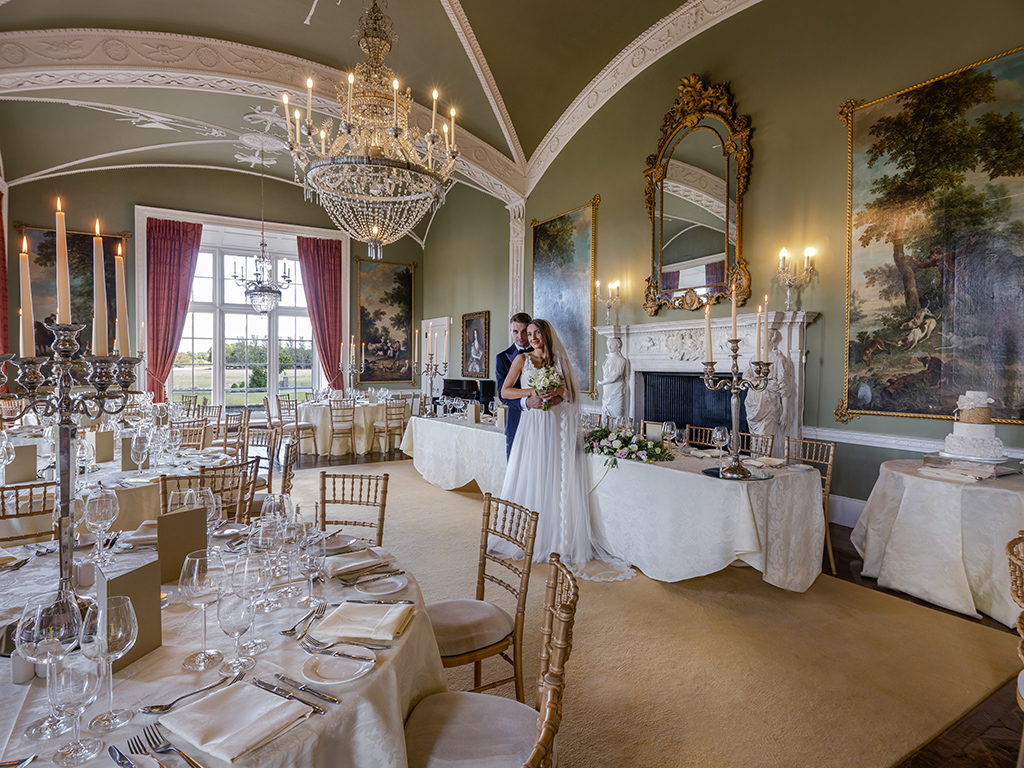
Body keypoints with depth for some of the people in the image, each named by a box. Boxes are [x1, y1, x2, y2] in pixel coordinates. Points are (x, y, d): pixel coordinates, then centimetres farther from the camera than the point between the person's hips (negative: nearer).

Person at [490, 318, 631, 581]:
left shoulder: (559, 360, 11)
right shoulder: (522, 359, 6)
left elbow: (572, 392, 12)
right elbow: (505, 391, 1)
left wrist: (558, 393, -10)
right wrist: (531, 391, -13)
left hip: (556, 425, 1)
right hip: (532, 424, -1)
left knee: (556, 482, 1)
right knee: (529, 478, 0)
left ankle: (557, 539, 9)